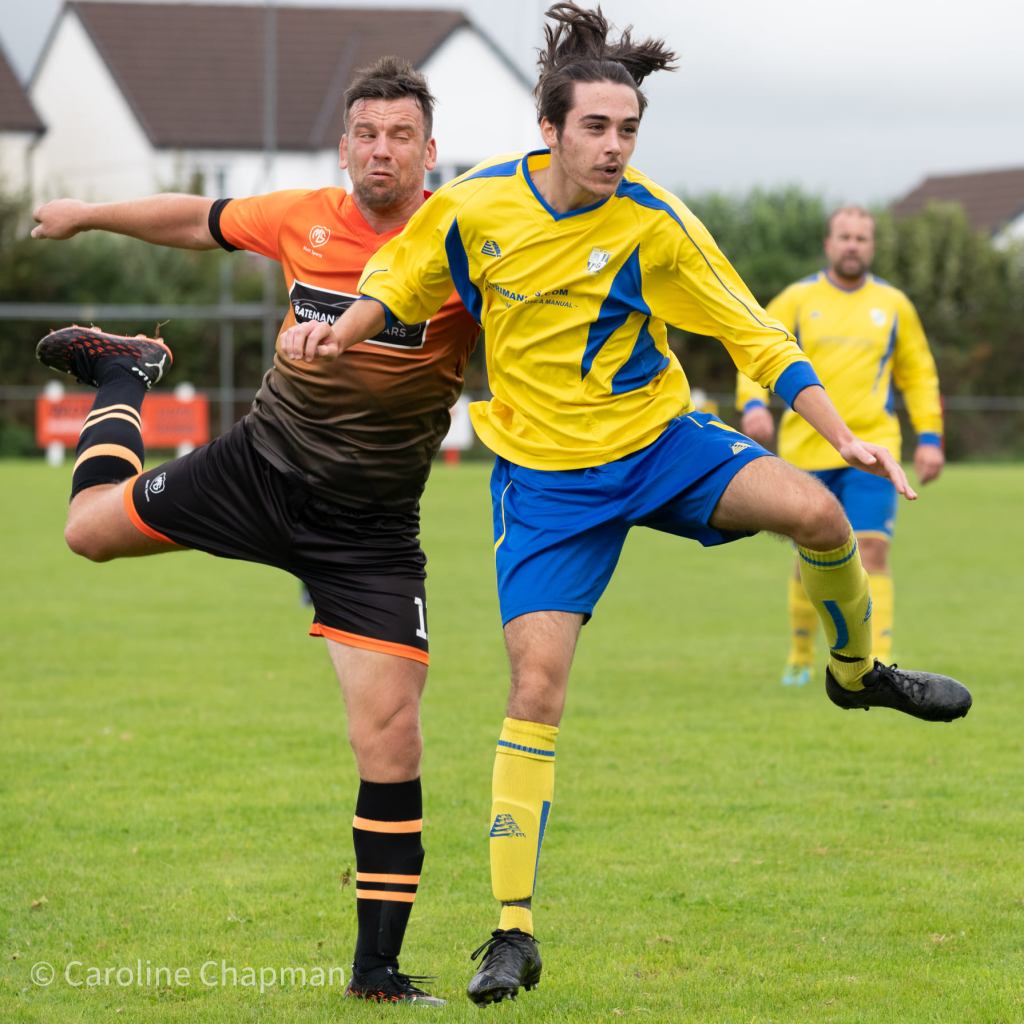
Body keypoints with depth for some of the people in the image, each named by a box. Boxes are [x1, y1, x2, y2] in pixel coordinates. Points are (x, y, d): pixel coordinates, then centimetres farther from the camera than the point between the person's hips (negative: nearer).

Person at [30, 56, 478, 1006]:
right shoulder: (303, 220, -5)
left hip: (370, 532, -3)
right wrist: (87, 215, 24)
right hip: (259, 469, 3)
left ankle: (377, 969, 1)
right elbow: (198, 221, 13)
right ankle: (124, 375, 49)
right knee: (92, 526, 15)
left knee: (390, 737, -11)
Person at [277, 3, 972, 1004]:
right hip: (544, 475, 0)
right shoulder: (473, 206, -9)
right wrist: (337, 333, -9)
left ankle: (856, 671, 8)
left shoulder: (655, 223, -13)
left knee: (814, 511, -26)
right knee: (536, 686, -11)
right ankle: (513, 932, 0)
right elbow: (398, 281, 11)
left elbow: (756, 336, -5)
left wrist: (845, 438, -10)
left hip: (659, 441, 0)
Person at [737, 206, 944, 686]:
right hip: (807, 451, 0)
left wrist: (929, 438, 8)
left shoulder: (893, 305, 9)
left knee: (871, 549, -14)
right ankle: (800, 656, 25)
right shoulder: (797, 300, 4)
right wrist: (753, 404, -18)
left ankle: (879, 660, -15)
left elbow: (919, 374, 17)